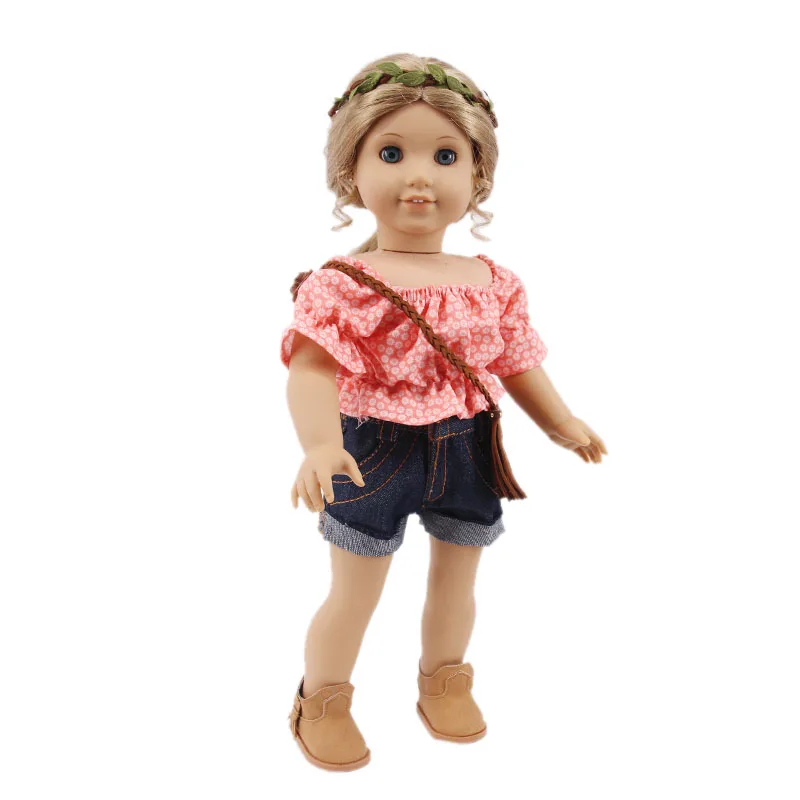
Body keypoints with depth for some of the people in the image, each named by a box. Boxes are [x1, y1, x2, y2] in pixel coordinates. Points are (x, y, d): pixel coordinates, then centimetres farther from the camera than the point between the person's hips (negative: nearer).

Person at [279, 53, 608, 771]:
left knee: (456, 585, 22)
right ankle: (323, 700, 37)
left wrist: (563, 425, 2)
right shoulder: (341, 284, -16)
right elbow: (313, 369, -25)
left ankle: (444, 681, 49)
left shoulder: (494, 284, -2)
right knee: (354, 596, 11)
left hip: (466, 451, 4)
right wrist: (321, 445, -41)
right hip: (374, 454, -4)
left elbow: (515, 363, 8)